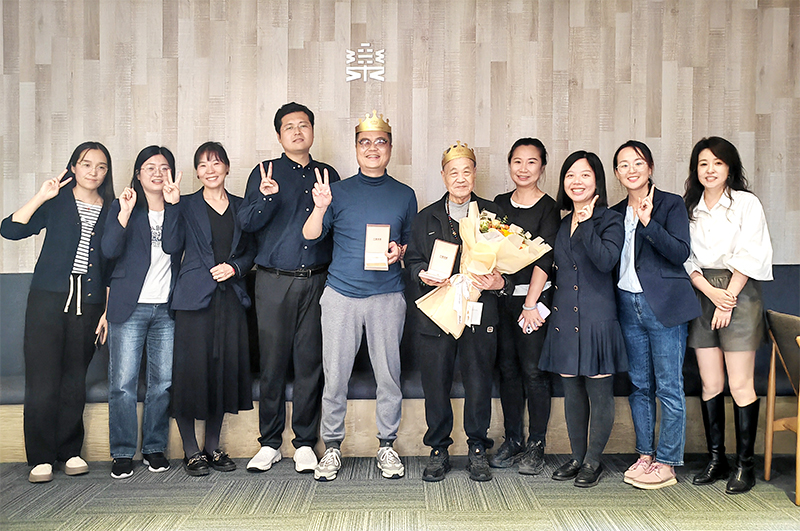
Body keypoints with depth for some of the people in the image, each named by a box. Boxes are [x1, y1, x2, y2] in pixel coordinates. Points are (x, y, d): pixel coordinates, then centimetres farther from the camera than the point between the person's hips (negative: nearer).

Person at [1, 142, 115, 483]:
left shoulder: (110, 211, 11)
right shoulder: (57, 201, 6)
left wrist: (108, 311, 8)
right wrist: (40, 197, -12)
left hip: (88, 302, 2)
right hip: (49, 297, -1)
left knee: (75, 379, 5)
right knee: (42, 380, -4)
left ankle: (70, 451, 18)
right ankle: (41, 458, 6)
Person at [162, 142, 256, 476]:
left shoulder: (241, 207, 14)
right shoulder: (187, 206, 6)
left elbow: (251, 252, 16)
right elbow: (172, 246, -8)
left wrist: (235, 267, -3)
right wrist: (172, 205, -14)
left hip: (231, 298, 3)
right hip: (195, 298, -3)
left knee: (225, 371, 6)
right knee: (191, 371, -3)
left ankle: (213, 447, 20)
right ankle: (191, 452, 10)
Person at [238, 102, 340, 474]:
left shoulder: (328, 175, 15)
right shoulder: (265, 173, 8)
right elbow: (246, 222, -4)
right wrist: (266, 197, -22)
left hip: (316, 281, 2)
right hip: (274, 280, -1)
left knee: (311, 361, 2)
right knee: (273, 361, 1)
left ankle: (305, 443, 13)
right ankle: (270, 443, 14)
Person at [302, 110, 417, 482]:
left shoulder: (404, 195, 10)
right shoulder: (338, 191, 7)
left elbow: (413, 241, 17)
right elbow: (310, 237, -1)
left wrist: (400, 250, -4)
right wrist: (320, 208, -19)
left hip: (387, 296, 1)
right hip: (341, 294, -1)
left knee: (388, 373, 4)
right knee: (335, 374, 2)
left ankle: (387, 444, 20)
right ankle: (332, 447, 16)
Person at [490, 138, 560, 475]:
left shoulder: (548, 208, -3)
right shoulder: (500, 203, 12)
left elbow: (544, 258, -9)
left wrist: (531, 304, -14)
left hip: (535, 296, -4)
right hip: (501, 295, 5)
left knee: (533, 370, -2)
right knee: (508, 368, 8)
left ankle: (536, 445, 9)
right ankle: (513, 440, 20)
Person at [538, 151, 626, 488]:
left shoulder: (610, 221, -3)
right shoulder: (561, 224, 14)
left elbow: (606, 260, -20)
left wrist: (586, 223, -16)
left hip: (597, 317, -6)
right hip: (564, 318, 6)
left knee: (599, 391, 2)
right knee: (572, 391, 12)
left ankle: (593, 461, 15)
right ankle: (577, 457, 24)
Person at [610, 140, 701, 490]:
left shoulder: (671, 204, -1)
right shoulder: (615, 214, 13)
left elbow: (680, 253, -14)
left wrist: (649, 222, -22)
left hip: (664, 305, -5)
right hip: (628, 304, 5)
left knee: (668, 387, -2)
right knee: (639, 385, 11)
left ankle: (667, 462, 7)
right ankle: (645, 455, 22)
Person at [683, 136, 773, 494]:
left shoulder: (746, 203, 1)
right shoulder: (689, 208, 12)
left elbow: (749, 256, -6)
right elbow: (685, 258, 6)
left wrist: (728, 299, -11)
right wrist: (711, 291, -9)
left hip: (739, 294, -4)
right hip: (702, 295, 4)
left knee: (740, 385, -4)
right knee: (710, 384, 6)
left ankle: (744, 465, 5)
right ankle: (716, 459, 14)